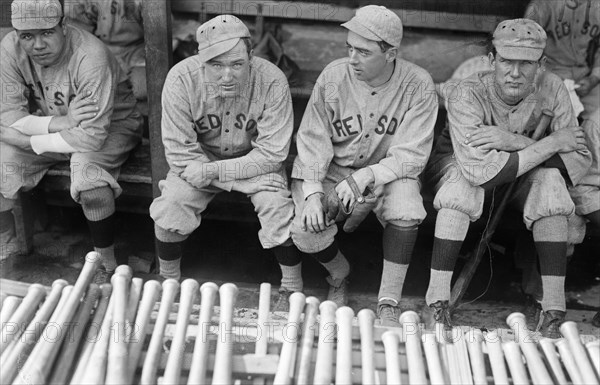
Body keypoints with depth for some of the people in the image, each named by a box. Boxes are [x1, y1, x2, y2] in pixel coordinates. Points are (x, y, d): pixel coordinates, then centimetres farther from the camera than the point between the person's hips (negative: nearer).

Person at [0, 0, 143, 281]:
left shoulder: (90, 57, -32)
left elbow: (91, 137, -34)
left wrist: (29, 139, -24)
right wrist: (61, 122, -31)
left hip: (110, 126, -5)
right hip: (48, 120, 5)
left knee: (88, 174, -33)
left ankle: (107, 265, -12)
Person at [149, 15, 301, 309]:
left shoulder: (272, 81, -27)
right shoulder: (181, 78, -25)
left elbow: (272, 154, -22)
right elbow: (179, 152, -19)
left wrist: (214, 171, -28)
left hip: (254, 160, -1)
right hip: (200, 159, 1)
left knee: (278, 206, -24)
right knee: (170, 204, -22)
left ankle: (293, 288, 1)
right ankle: (168, 283, 6)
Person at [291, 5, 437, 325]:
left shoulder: (418, 86, -15)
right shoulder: (333, 76, -12)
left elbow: (411, 155, -16)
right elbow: (312, 139, -8)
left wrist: (366, 176, -30)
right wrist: (313, 192, -21)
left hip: (389, 174, -1)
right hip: (332, 170, 1)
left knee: (406, 209, -34)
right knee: (305, 231, -22)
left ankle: (389, 303, -13)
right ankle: (339, 274, 15)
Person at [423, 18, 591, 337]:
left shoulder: (551, 90, -17)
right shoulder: (467, 96, -28)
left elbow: (581, 160, -21)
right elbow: (481, 170, -40)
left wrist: (515, 142, -34)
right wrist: (551, 143, -34)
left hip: (524, 178, 3)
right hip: (459, 165, -2)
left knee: (551, 180, -28)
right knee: (462, 182, -35)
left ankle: (554, 309, -24)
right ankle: (436, 301, -28)